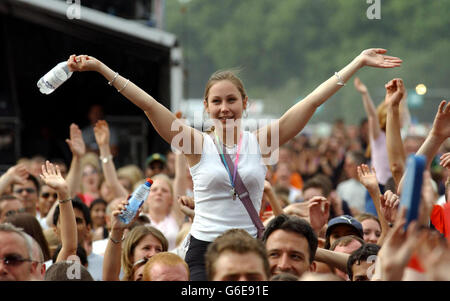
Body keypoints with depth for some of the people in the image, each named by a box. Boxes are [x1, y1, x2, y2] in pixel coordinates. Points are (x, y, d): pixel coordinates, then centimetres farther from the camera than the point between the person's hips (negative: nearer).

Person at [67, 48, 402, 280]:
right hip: (204, 250, -1)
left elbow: (312, 101, 2)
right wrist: (99, 67, -11)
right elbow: (148, 104, -6)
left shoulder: (261, 142, 3)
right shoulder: (198, 144, 0)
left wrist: (359, 62, 2)